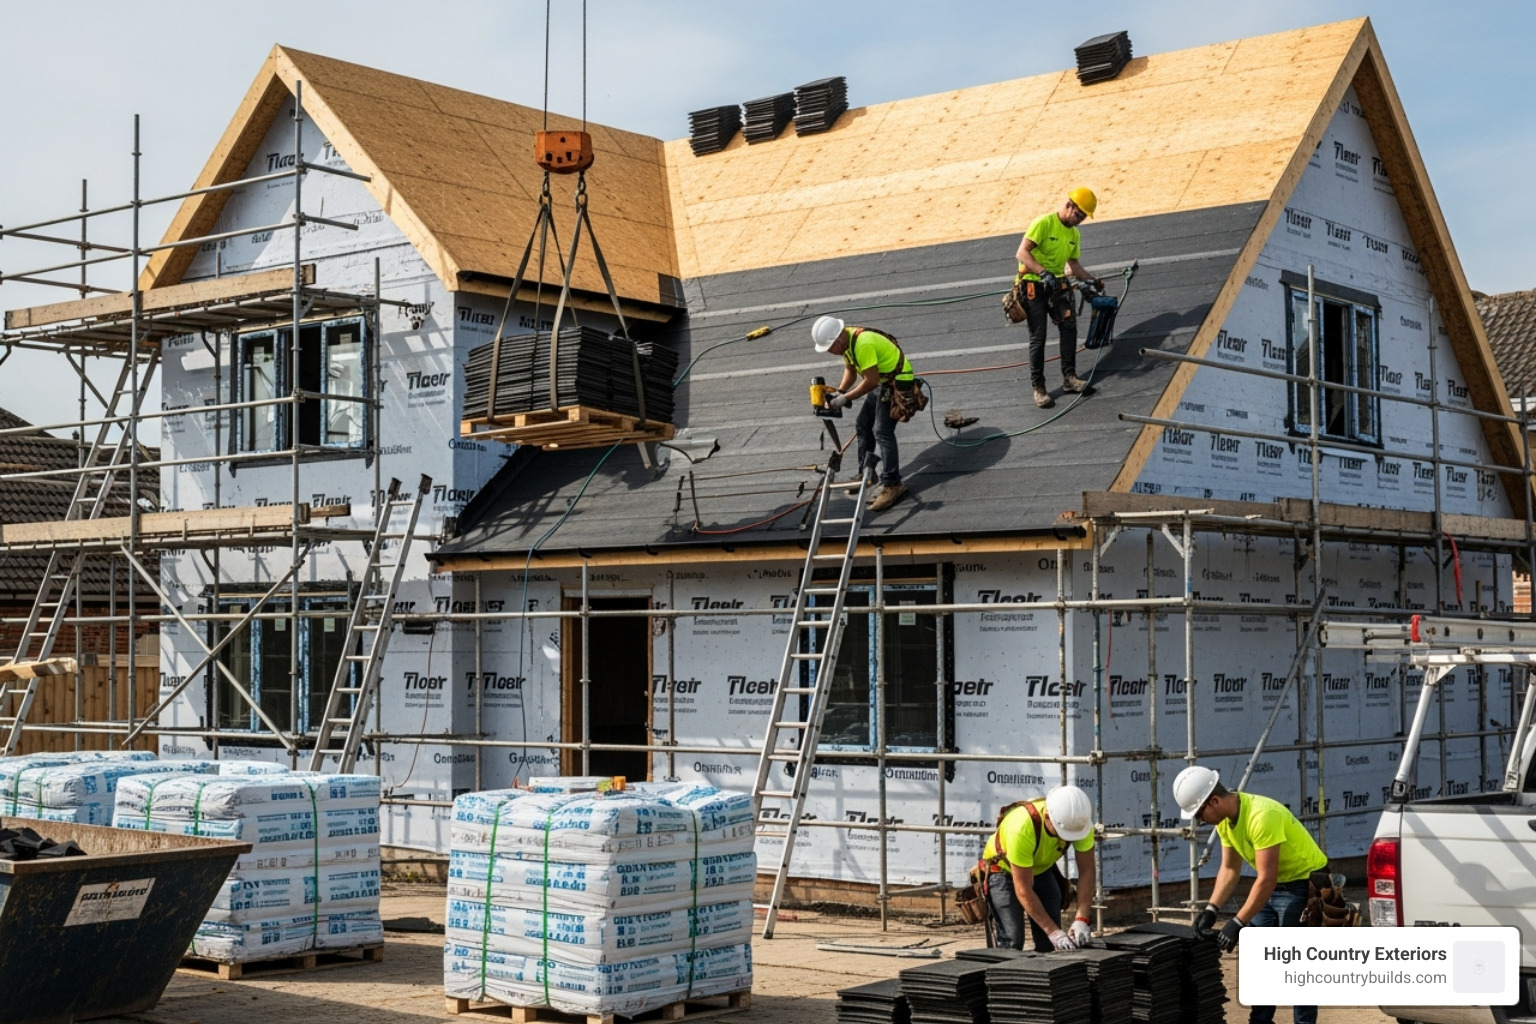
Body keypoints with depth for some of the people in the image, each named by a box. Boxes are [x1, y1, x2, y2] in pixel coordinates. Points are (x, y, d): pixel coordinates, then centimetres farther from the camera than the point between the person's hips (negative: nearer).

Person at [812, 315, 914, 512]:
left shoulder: (863, 344, -30)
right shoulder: (847, 341, 2)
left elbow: (871, 381, -28)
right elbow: (850, 370, 13)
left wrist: (845, 398, -21)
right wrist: (839, 392, -3)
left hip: (897, 382, -10)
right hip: (881, 382, 10)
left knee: (882, 432, -17)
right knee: (863, 425, 14)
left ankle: (892, 485, -19)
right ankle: (866, 473, 25)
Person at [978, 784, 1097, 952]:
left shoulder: (1080, 820, -27)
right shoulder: (1021, 827, -40)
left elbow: (1086, 871, -20)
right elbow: (1023, 890, -34)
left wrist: (1081, 920, -30)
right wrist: (1053, 931, -35)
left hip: (1041, 869, 4)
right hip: (1003, 871, -4)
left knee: (1049, 942, -5)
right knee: (1012, 942, -17)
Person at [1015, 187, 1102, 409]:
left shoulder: (1074, 234, 10)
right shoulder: (1044, 223, -14)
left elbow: (1073, 264, 19)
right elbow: (1022, 253, -20)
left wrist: (1091, 279, 5)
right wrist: (1043, 273, -31)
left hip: (1056, 284, 6)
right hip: (1033, 285, -6)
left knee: (1069, 326, -9)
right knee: (1038, 337, -6)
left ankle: (1069, 377, -2)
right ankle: (1038, 388, 0)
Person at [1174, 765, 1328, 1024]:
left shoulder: (1262, 816, -32)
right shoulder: (1224, 819, -4)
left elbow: (1267, 879, -30)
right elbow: (1229, 869, 3)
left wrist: (1237, 923, -28)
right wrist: (1211, 909, -8)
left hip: (1303, 883, -9)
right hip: (1272, 884, 9)